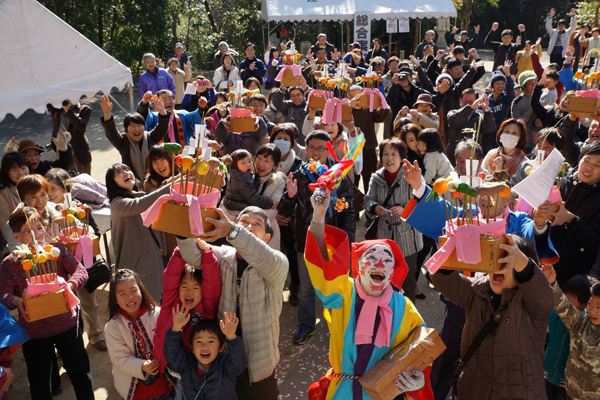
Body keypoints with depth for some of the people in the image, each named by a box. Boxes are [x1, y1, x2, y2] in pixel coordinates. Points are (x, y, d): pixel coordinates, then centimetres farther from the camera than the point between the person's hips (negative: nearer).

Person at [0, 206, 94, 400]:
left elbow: (81, 271, -12)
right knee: (39, 384, 15)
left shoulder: (58, 249, -4)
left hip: (66, 324, 0)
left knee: (81, 372, 14)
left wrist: (69, 285, -32)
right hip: (33, 331, 0)